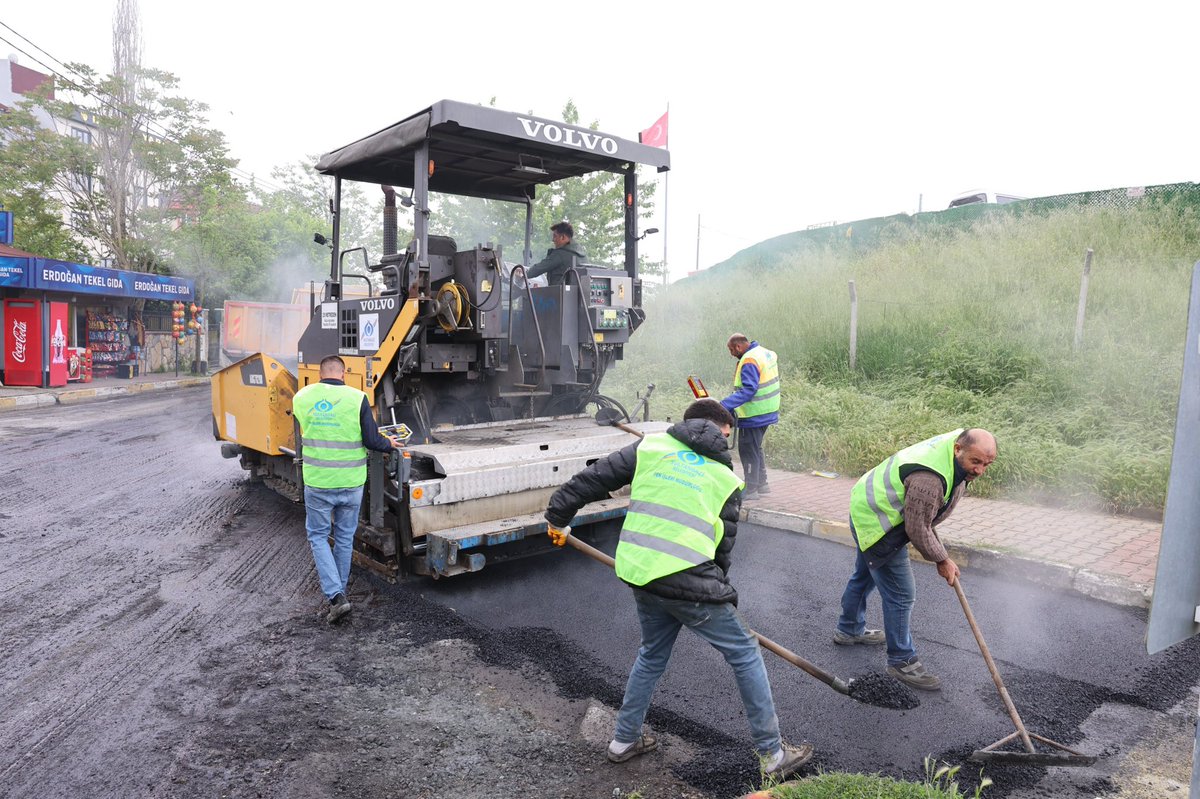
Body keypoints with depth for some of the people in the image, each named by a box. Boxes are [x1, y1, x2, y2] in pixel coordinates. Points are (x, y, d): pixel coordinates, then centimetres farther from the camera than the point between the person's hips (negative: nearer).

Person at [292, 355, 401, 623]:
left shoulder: (302, 397, -1)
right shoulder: (357, 399, -10)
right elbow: (371, 440, -10)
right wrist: (389, 444, 11)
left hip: (317, 482, 0)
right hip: (351, 482, 0)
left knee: (318, 535, 13)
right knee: (345, 538, 16)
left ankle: (335, 595, 1)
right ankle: (339, 590, 31)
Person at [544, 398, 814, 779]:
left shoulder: (651, 446, 9)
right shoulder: (726, 479, 7)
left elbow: (595, 478, 7)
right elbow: (723, 548, 9)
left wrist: (559, 516, 20)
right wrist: (721, 597, 23)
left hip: (639, 574, 4)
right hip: (689, 583, -4)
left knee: (652, 654, 27)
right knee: (745, 654, 14)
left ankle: (624, 740, 39)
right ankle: (774, 754, 22)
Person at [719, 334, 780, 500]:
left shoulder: (749, 361, -22)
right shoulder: (766, 353, 9)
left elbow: (748, 391, -30)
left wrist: (724, 405, -34)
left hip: (753, 416, -10)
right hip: (767, 412, 10)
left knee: (748, 451, 1)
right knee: (756, 448, 21)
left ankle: (751, 490, 8)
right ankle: (761, 484, 29)